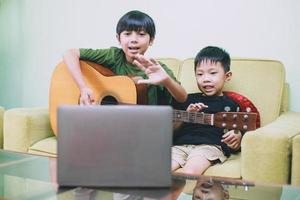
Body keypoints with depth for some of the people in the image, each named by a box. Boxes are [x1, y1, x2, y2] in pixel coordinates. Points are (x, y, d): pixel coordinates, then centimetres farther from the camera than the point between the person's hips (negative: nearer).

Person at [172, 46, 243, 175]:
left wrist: (237, 137, -8)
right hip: (181, 144, 2)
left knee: (190, 171, -34)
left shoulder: (230, 105, 17)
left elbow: (235, 147, 16)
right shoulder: (188, 100, 25)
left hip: (210, 146, -2)